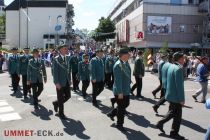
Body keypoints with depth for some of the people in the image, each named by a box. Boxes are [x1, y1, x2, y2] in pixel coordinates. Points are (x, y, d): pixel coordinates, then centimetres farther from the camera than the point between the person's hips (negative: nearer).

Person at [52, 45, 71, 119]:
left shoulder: (67, 58, 9)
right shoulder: (56, 59, -13)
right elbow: (55, 72, -15)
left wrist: (69, 79, 12)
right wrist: (56, 83, -19)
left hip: (67, 81, 7)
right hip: (60, 82, -7)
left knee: (68, 96, 11)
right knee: (61, 98, 4)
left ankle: (56, 103, 36)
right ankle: (61, 114, 20)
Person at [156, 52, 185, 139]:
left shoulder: (171, 66, 7)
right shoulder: (178, 69, -22)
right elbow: (179, 85, -23)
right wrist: (182, 99, -18)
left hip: (170, 94, 9)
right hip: (176, 96, -9)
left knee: (172, 112, 24)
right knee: (177, 115, 7)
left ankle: (160, 123, 25)